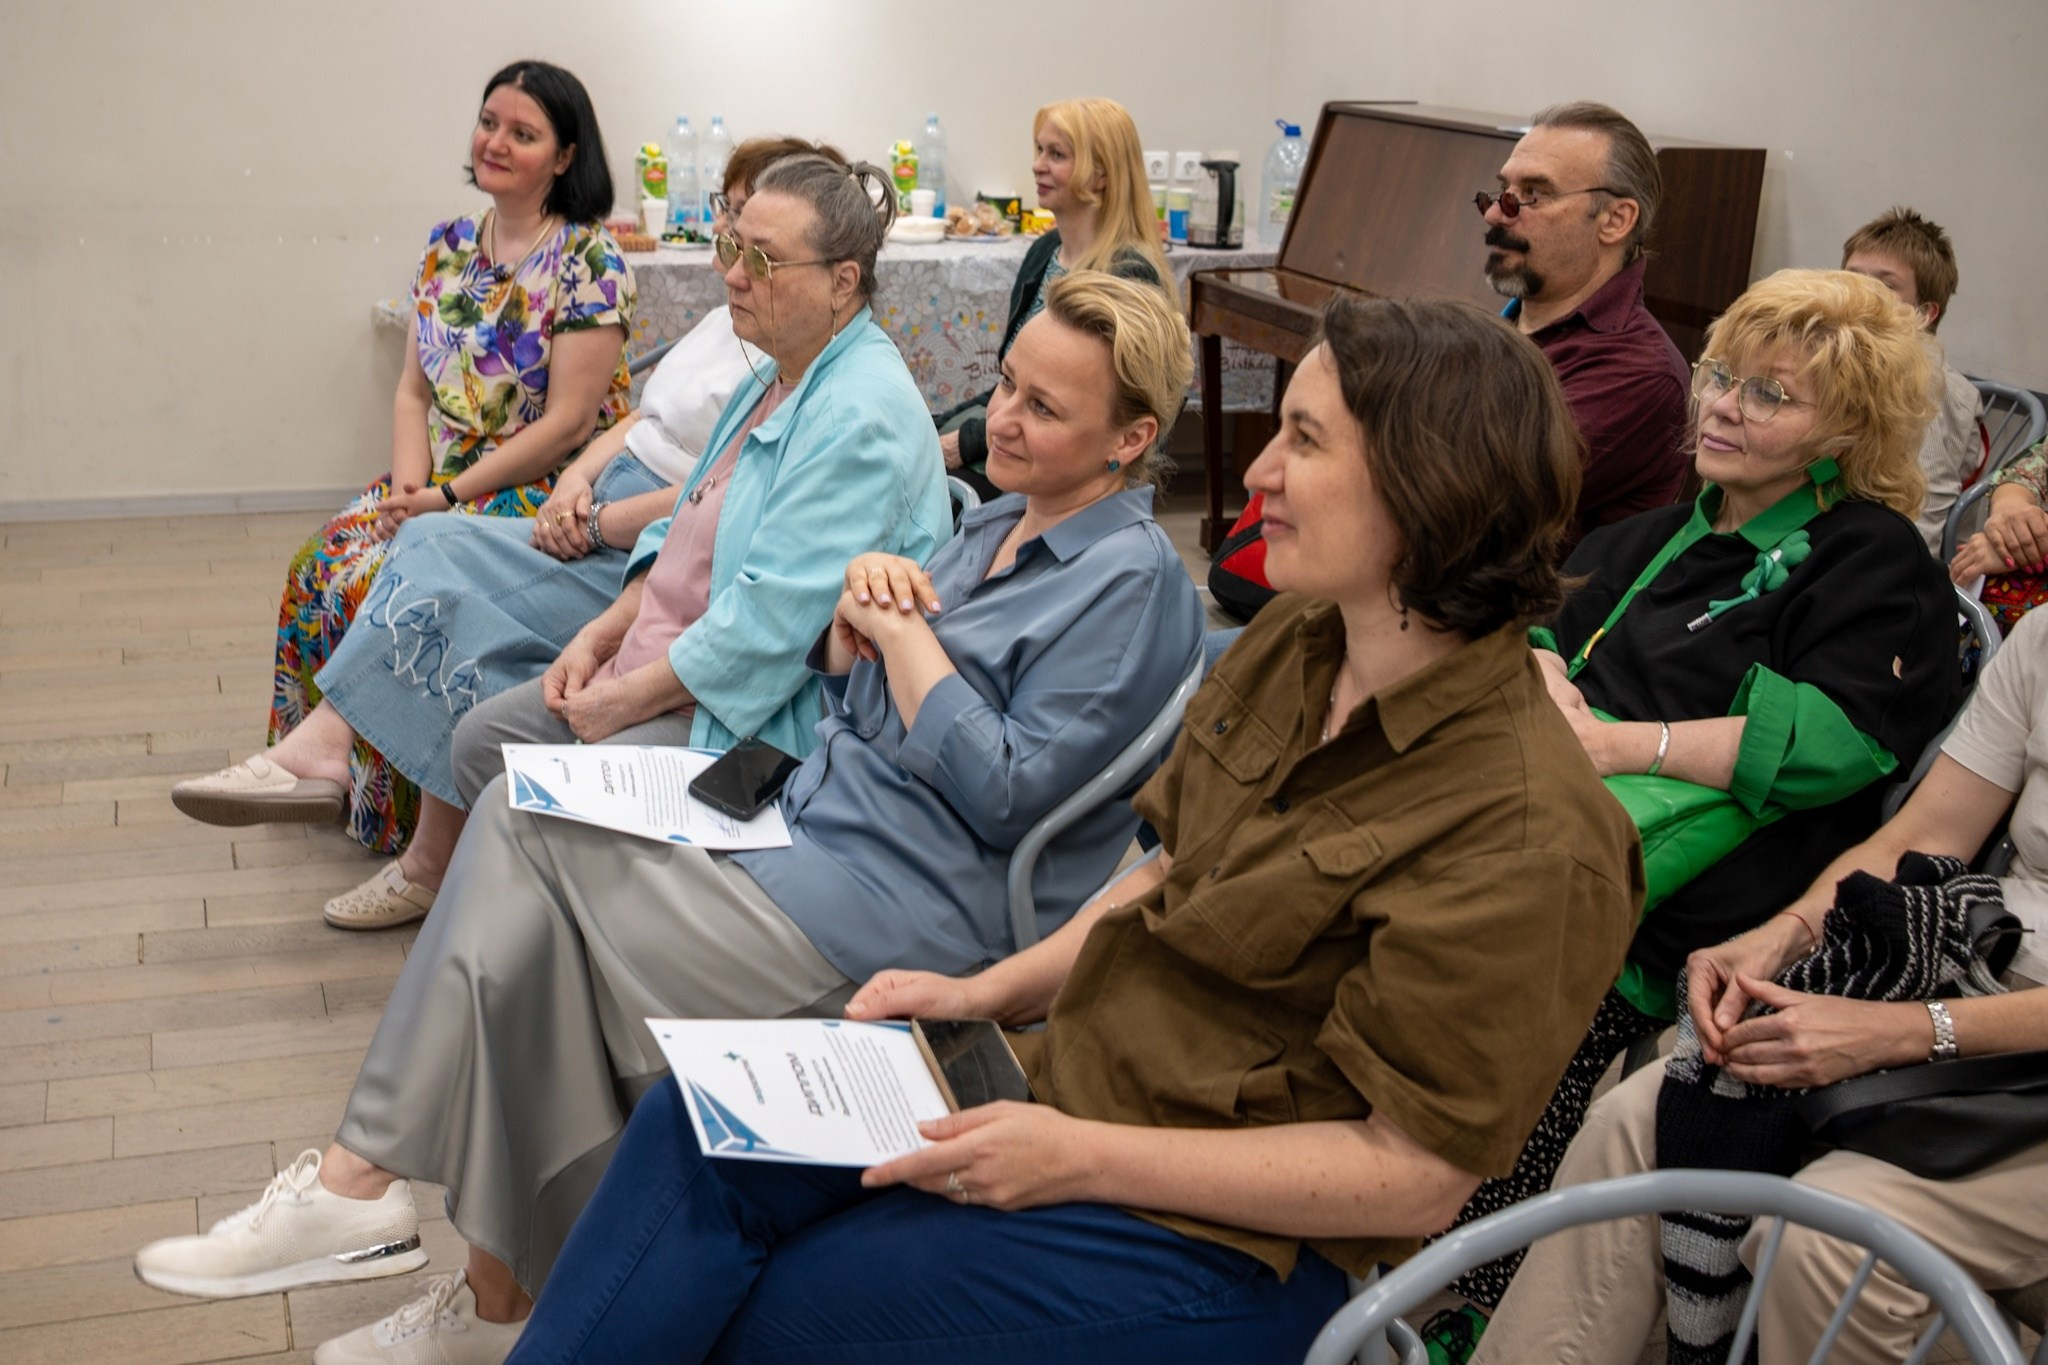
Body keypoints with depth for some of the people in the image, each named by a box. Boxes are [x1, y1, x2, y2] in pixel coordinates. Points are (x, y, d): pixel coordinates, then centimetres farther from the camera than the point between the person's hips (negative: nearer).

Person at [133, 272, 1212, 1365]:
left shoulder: (1130, 583, -12)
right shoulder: (997, 525, 15)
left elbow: (1005, 795, -19)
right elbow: (843, 688, 18)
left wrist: (903, 633, -13)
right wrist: (854, 606, -3)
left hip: (896, 905, -9)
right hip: (808, 821, 9)